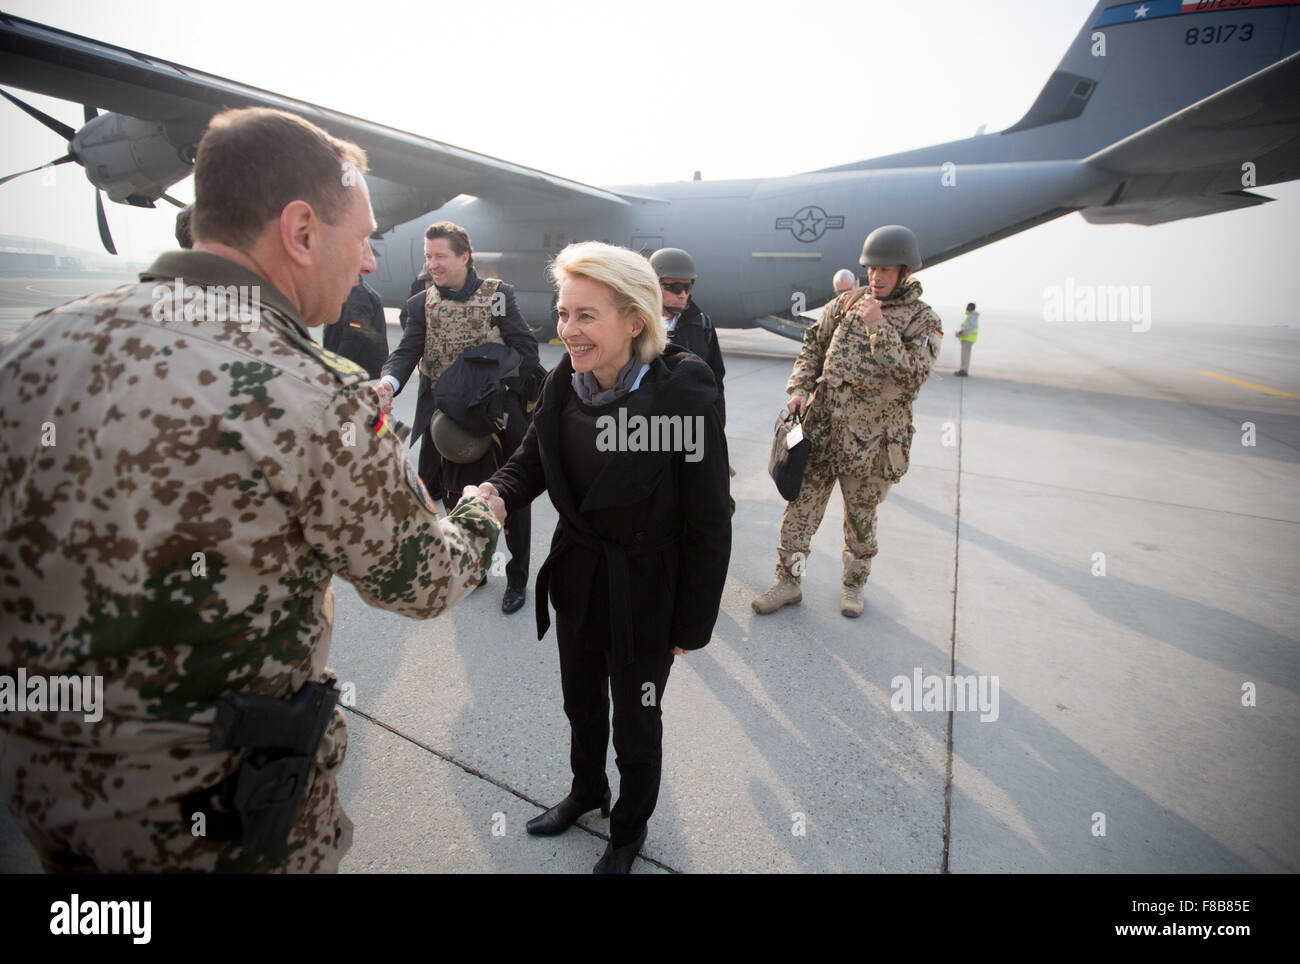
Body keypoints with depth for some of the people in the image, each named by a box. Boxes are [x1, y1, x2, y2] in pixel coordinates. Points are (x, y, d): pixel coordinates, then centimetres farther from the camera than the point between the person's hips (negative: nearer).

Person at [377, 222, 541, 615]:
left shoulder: (498, 295, -6)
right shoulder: (421, 305, 2)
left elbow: (526, 350, -9)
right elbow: (407, 353, -10)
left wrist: (509, 397, -18)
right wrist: (388, 382, -31)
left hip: (500, 418, -3)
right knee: (457, 499, 16)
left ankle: (517, 578, 27)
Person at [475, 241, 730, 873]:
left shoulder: (683, 396, -26)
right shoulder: (564, 383, -9)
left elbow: (708, 524, -19)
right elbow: (531, 460, 2)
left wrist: (693, 625, -12)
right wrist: (496, 493, -21)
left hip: (643, 592, -5)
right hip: (575, 579, 5)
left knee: (635, 720, 20)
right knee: (581, 702, 28)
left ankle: (630, 827, 50)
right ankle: (587, 790, 59)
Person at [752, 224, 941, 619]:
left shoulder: (924, 320, -3)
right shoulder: (847, 302, 7)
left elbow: (912, 377, -16)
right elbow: (813, 346, 13)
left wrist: (878, 327, -19)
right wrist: (799, 388, -2)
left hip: (871, 439, -3)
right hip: (822, 425, 3)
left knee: (860, 516, 12)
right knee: (802, 505, 6)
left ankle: (853, 583, 34)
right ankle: (788, 582, 20)